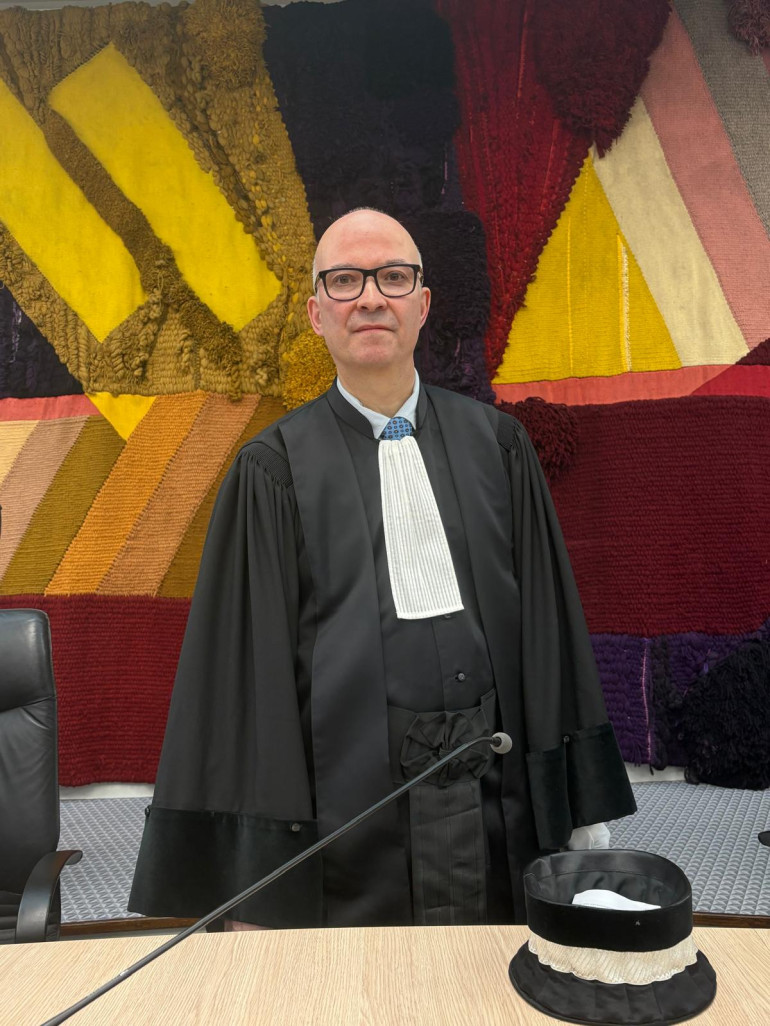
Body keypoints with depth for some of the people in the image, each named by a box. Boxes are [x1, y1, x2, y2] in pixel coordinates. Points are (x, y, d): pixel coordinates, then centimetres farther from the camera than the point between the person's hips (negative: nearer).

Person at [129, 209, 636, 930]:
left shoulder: (495, 444, 4)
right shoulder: (275, 470, -3)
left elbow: (546, 618, 5)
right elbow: (253, 660, -5)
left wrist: (585, 816, 6)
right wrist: (259, 879, -6)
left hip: (497, 806, 3)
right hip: (349, 804, -2)